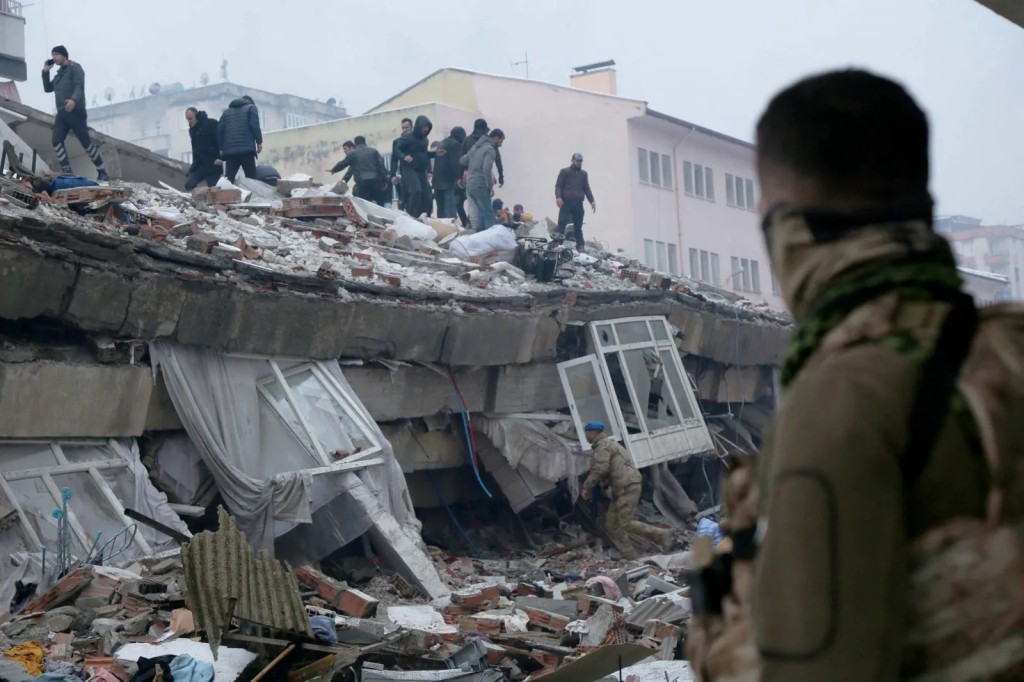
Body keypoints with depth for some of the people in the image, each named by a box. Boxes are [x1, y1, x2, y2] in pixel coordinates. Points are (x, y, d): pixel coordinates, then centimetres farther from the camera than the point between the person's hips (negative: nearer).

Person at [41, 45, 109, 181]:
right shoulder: (59, 74, 22)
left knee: (86, 142, -7)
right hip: (61, 113, 8)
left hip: (75, 112, -8)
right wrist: (45, 71, 14)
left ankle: (102, 172, 0)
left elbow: (79, 86, -17)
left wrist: (74, 100, -35)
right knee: (57, 141, -9)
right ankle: (67, 172, -11)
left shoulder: (74, 68, -2)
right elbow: (47, 88, 26)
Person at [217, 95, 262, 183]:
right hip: (246, 149, -4)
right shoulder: (251, 107, 12)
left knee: (228, 180, 0)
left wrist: (222, 148, 15)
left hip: (229, 151, 4)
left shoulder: (226, 111, 24)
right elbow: (255, 126, -3)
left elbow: (219, 130, 14)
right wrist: (259, 142, 3)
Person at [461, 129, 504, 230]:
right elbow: (487, 169, -22)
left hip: (469, 185, 8)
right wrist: (490, 187, -14)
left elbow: (462, 161, 23)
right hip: (480, 187, -8)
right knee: (488, 214, -4)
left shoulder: (475, 147, 15)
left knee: (478, 214, 13)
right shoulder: (490, 150, -11)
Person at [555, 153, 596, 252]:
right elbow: (558, 185, -1)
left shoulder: (584, 174, 19)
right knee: (562, 225, -11)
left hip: (578, 204, 4)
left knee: (578, 227, 5)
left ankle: (580, 246, 7)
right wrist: (558, 197, -18)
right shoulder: (564, 172, 6)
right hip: (566, 203, -4)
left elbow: (587, 189, 20)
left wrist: (592, 201, 8)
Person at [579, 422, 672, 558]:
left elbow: (599, 469, -20)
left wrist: (586, 487, -14)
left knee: (626, 524, -10)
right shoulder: (608, 444, 26)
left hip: (627, 487, -10)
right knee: (611, 523, 10)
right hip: (623, 489, 10)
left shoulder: (603, 446, -7)